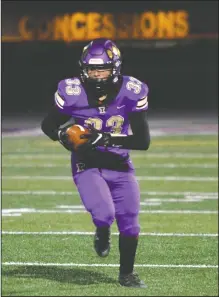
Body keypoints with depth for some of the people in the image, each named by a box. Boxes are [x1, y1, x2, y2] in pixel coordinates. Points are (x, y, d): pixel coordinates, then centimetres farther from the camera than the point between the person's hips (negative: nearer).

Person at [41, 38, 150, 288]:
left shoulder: (131, 93, -16)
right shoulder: (72, 92, -17)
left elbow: (144, 141, -17)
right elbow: (48, 125, 1)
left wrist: (108, 139, -30)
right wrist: (63, 135, -22)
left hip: (120, 166, 2)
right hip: (87, 166, -2)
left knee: (129, 223, 5)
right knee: (104, 214, -23)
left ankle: (127, 274, 30)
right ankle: (102, 234, 16)